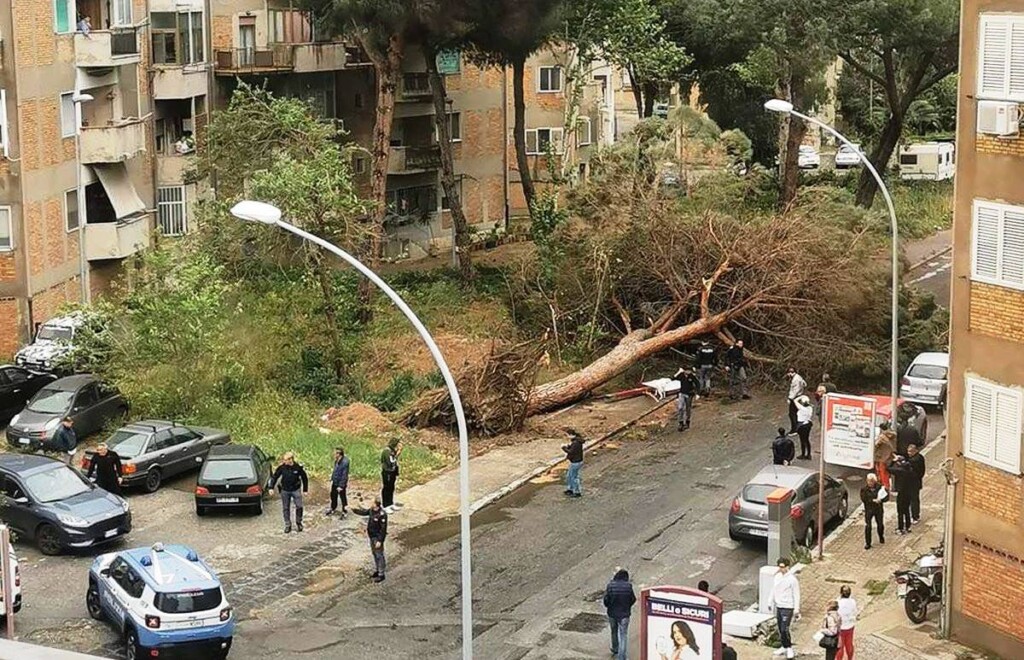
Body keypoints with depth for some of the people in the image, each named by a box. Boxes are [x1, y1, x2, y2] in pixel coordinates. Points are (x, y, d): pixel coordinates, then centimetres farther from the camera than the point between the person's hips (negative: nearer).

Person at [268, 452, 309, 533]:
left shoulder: (298, 467, -11)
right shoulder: (281, 467, -9)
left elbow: (304, 478, 1)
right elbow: (274, 477, 1)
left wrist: (305, 489, 3)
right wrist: (271, 487, -7)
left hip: (296, 490, -1)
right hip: (285, 490, 1)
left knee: (299, 507, -3)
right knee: (285, 508, 6)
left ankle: (299, 523, 19)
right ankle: (287, 526, 18)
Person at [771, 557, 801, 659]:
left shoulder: (792, 579, -13)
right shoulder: (777, 576, 6)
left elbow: (796, 595, -11)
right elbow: (774, 591, 17)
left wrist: (796, 609, -12)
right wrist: (772, 603, 19)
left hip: (787, 608, -7)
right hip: (778, 606, 7)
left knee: (784, 629, -11)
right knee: (780, 629, 12)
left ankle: (789, 648, 4)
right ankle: (784, 647, 24)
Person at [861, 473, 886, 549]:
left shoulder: (880, 487, -5)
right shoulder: (864, 489, -7)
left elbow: (886, 496, -3)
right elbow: (863, 499, -14)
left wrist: (880, 500, -23)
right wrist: (873, 500, -23)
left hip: (879, 509, 2)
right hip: (869, 509, -2)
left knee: (880, 524, 16)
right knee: (868, 526, -7)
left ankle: (881, 537, 45)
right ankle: (867, 543, 1)